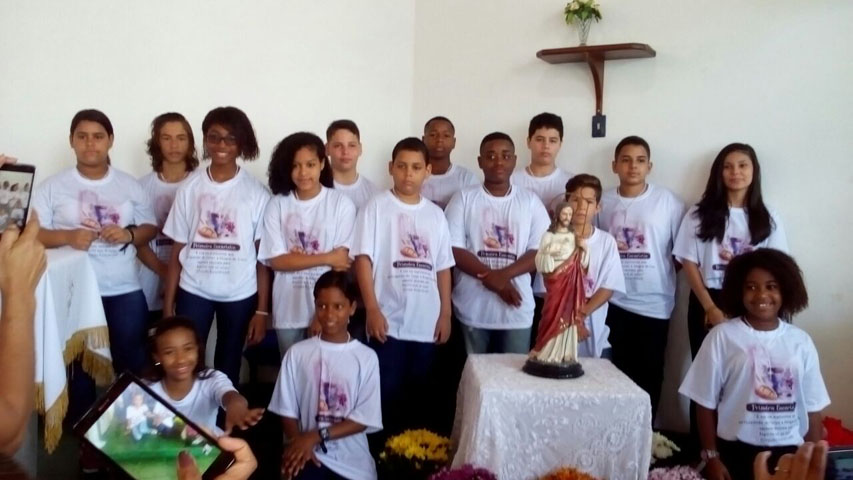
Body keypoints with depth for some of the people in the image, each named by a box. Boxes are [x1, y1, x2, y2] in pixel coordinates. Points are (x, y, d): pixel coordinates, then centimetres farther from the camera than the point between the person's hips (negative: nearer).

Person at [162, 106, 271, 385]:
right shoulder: (190, 188, 2)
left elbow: (264, 256, -3)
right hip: (193, 292, 1)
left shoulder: (256, 192, -3)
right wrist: (168, 304, 1)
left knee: (227, 373, 10)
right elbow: (177, 251, 4)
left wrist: (262, 310, -5)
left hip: (240, 295, -1)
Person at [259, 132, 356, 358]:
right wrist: (327, 258, -12)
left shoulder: (341, 204, -6)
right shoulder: (277, 205, -2)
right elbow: (276, 260, -6)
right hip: (288, 311, 2)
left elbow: (342, 262, -8)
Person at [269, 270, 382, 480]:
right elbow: (287, 409, 3)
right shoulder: (297, 353, 1)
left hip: (353, 461, 1)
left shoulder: (366, 357, -2)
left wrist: (317, 436, -14)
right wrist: (298, 442, -15)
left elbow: (365, 418, -5)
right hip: (309, 455, 0)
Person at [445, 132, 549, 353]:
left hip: (517, 310, 1)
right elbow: (453, 249, -6)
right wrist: (489, 277, -18)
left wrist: (504, 275, -17)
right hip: (473, 309, -1)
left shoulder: (530, 201, 5)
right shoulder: (464, 198, 2)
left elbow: (541, 250, -2)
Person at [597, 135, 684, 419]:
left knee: (649, 373, 6)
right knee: (616, 371, 9)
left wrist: (663, 276, -3)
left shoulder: (668, 202, -3)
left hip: (653, 304, -2)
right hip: (613, 302, 2)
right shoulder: (603, 202, 4)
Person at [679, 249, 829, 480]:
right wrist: (711, 456, -5)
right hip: (735, 451, -2)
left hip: (788, 452, 3)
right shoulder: (722, 336, -8)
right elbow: (706, 402, -5)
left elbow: (813, 409, 6)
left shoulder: (801, 342, 1)